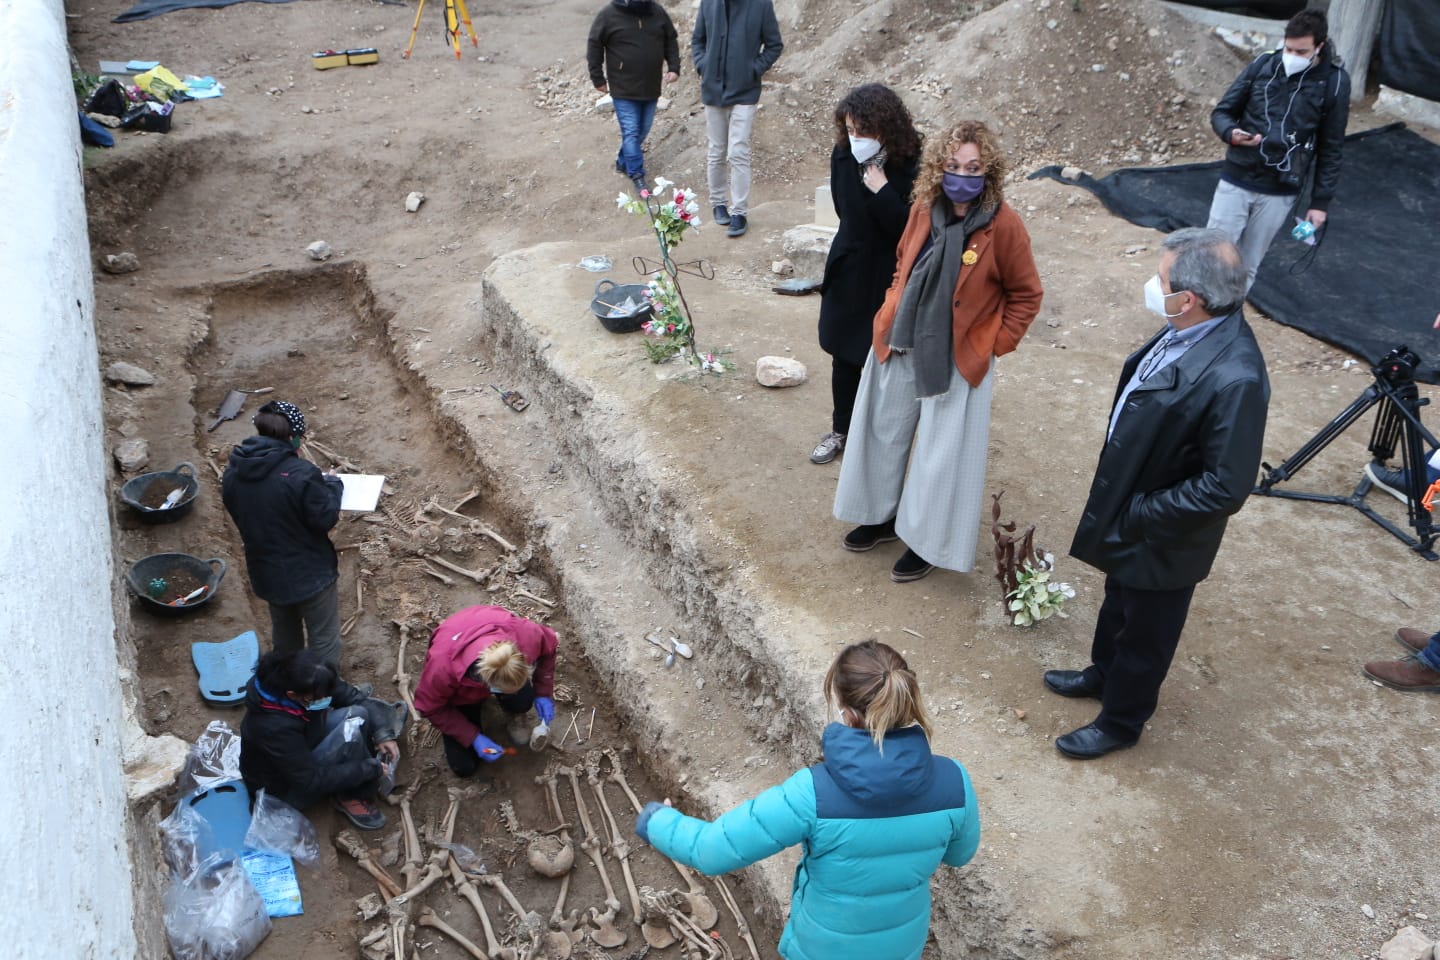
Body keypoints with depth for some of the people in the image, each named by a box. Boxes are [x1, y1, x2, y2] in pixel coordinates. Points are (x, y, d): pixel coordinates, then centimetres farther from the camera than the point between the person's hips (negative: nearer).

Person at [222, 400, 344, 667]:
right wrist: (332, 485, -3)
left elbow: (240, 514, 8)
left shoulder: (233, 472, -7)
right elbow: (325, 519, -20)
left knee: (284, 634, 28)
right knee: (323, 638, 12)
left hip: (267, 572, 7)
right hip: (310, 573, -7)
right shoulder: (300, 474, -29)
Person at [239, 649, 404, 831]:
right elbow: (310, 781, -30)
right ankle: (353, 797, -6)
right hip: (285, 789, -8)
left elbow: (354, 697, -5)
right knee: (350, 734, -29)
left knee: (357, 713, -14)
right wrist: (370, 769, -26)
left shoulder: (308, 685, -20)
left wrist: (383, 733, -18)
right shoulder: (273, 727, -38)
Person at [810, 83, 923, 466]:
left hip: (890, 279, -5)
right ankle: (841, 430, 36)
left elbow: (910, 229, -24)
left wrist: (881, 189, -28)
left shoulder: (912, 166, -21)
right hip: (849, 274, 5)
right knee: (843, 357, 16)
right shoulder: (844, 156, -6)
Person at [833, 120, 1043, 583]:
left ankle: (928, 541, 24)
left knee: (943, 452, 6)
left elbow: (1026, 296, -7)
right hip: (899, 345, 5)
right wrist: (893, 308, 9)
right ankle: (883, 516, 40)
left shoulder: (1003, 225, -17)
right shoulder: (925, 208, -4)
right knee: (884, 433, 18)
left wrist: (995, 345, -8)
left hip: (958, 359, -5)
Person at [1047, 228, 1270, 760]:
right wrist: (1119, 511, 7)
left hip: (1161, 540, -8)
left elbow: (1225, 487, -30)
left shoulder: (1233, 378, -36)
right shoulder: (1186, 332, -11)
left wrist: (1137, 516, -20)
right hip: (1127, 516, 8)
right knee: (1118, 603, 31)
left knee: (1145, 632, 18)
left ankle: (1120, 721, 42)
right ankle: (1104, 673, 58)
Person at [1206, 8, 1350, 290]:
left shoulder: (1334, 82, -6)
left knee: (1247, 266, 8)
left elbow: (1330, 149, 0)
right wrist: (1232, 133, -20)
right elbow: (1222, 112, 3)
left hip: (1280, 192, -1)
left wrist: (1321, 201, -2)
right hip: (1236, 180, 1)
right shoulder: (1263, 64, -4)